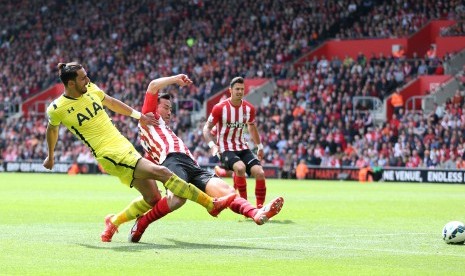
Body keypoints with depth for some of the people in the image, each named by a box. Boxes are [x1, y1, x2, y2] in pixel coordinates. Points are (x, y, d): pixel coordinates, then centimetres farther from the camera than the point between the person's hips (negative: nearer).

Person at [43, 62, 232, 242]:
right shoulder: (57, 109, -8)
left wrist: (137, 115, 29)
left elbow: (111, 102, 25)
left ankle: (113, 222, 22)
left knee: (152, 198, 3)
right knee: (161, 173, -19)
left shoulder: (91, 89, 6)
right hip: (110, 155, -7)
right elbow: (52, 129, 12)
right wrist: (50, 156, 27)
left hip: (124, 145, 7)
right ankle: (211, 204, -16)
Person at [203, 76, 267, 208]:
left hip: (242, 148, 5)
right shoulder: (220, 108, -11)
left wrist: (259, 146, 25)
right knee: (240, 167, -34)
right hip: (225, 149, -5)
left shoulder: (249, 108, 2)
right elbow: (207, 129, -6)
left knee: (259, 172, -15)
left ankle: (260, 206, -1)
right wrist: (212, 145, -22)